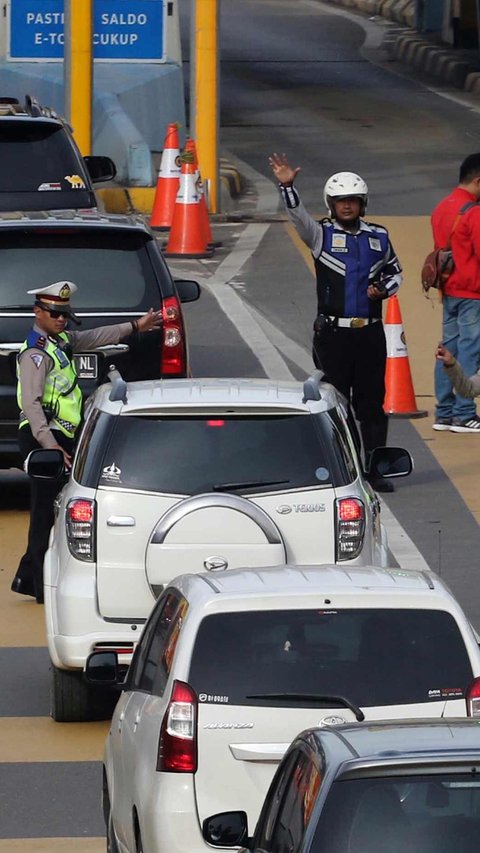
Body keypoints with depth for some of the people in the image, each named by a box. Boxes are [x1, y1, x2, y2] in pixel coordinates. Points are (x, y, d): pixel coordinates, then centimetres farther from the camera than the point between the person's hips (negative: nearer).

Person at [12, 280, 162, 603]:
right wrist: (49, 443, -32)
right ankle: (44, 588, -2)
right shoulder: (37, 353, -16)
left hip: (61, 437, 10)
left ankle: (28, 578, 20)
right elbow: (31, 402, -24)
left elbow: (92, 338, 32)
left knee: (49, 509, 12)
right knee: (46, 509, -6)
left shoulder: (62, 340, 13)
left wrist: (134, 327, 38)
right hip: (42, 438, -10)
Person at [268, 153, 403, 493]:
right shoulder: (321, 235, 1)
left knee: (372, 401, 4)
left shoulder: (378, 236, 10)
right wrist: (287, 186, -33)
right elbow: (298, 215, -16)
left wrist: (384, 289, 0)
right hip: (332, 333, -2)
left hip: (370, 333, 2)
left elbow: (395, 271, 21)